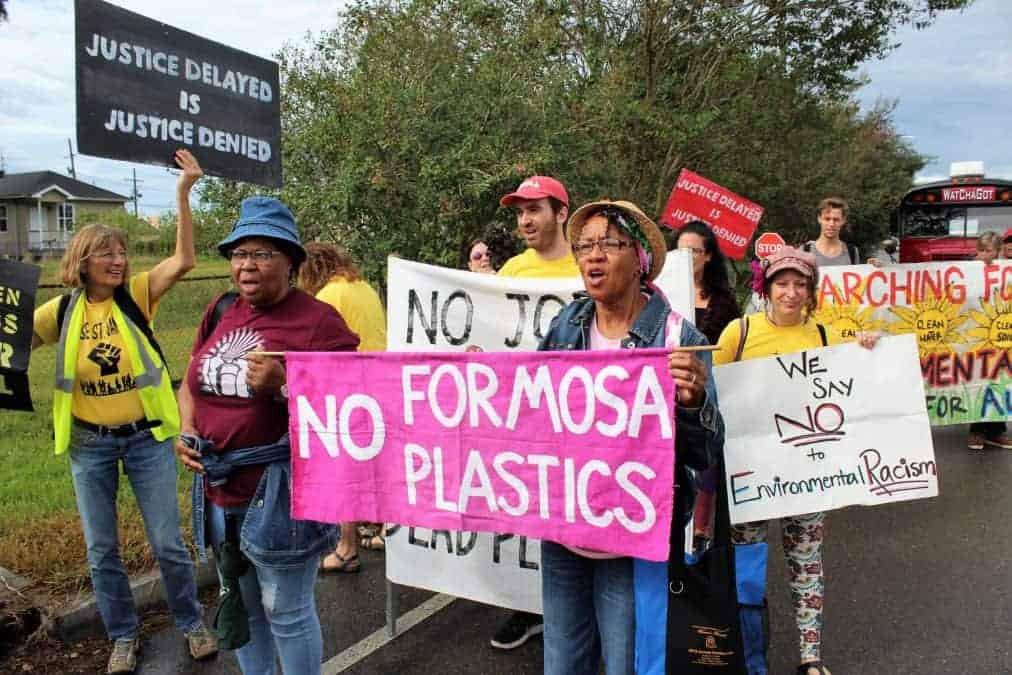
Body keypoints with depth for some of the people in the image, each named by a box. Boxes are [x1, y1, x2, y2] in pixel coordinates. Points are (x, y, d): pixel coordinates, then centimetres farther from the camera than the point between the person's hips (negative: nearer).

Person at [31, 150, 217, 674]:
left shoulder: (135, 296, -6)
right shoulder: (62, 311, 0)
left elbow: (183, 261, -20)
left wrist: (183, 195, -28)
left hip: (146, 436, -2)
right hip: (89, 444, 2)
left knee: (167, 543, 6)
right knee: (101, 550, 13)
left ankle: (191, 623, 27)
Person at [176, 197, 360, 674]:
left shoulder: (317, 320, -13)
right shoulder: (221, 311, 7)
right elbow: (192, 385, 18)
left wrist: (283, 384, -26)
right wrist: (187, 431, 0)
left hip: (283, 491, -7)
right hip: (219, 489, 7)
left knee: (287, 612, 6)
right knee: (239, 604, 22)